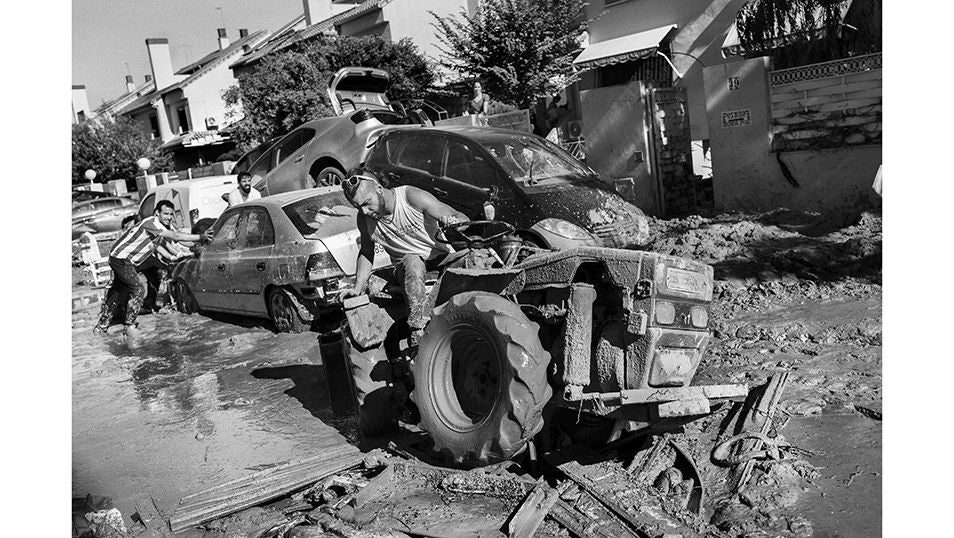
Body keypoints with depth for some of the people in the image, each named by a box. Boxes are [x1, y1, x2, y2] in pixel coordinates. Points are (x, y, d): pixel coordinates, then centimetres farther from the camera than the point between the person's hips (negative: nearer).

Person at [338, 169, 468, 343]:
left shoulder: (412, 197, -19)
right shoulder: (364, 219, -6)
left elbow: (462, 218, -18)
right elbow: (366, 251, 11)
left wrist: (454, 222, -41)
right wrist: (358, 287, 1)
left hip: (441, 257, -1)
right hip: (407, 266, 1)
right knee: (412, 262, -35)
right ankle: (418, 335, -36)